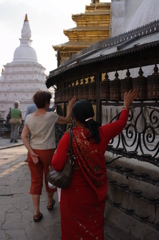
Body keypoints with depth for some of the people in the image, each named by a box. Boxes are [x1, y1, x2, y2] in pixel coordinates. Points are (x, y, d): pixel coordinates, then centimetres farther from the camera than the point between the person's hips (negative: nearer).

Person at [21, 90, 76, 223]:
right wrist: (70, 107, 14)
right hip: (48, 152, -3)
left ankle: (37, 213, 11)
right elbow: (67, 120, 2)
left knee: (36, 181, 9)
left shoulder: (29, 117, 0)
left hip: (34, 152, 3)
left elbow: (24, 136, -5)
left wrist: (31, 152, -6)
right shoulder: (51, 116, -11)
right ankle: (50, 202, 42)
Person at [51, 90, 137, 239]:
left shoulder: (69, 137, -20)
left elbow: (57, 165, -19)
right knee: (94, 224, 21)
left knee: (74, 225, 14)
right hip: (97, 188, 4)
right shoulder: (102, 133, -8)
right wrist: (126, 104, 25)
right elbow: (120, 123, 11)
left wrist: (56, 154, 2)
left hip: (75, 189, -3)